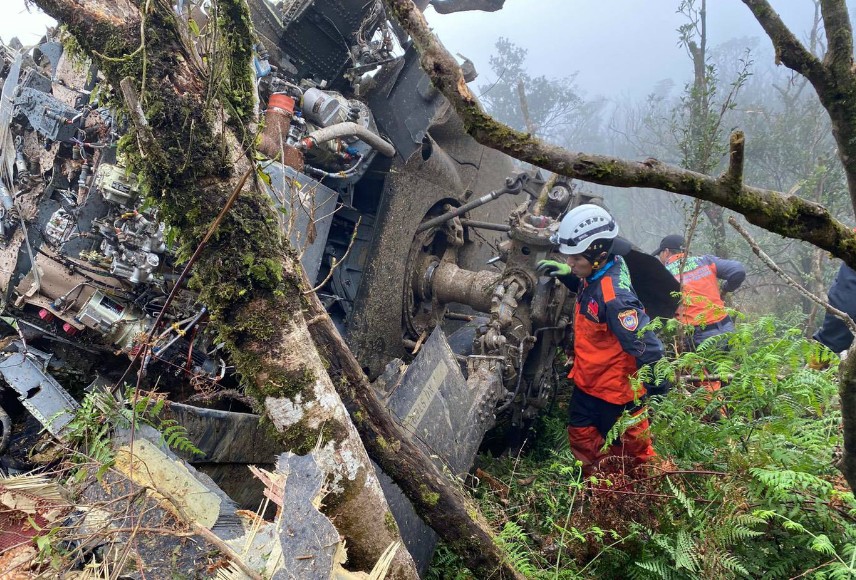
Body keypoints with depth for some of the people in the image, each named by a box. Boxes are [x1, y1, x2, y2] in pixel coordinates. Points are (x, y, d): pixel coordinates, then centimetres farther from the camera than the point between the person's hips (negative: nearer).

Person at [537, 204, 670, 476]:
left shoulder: (614, 298, -35)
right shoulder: (597, 272, -8)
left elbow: (646, 347, -32)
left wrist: (657, 395, -24)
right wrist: (564, 273, -1)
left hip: (616, 391, -9)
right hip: (588, 382, 9)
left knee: (631, 451, 14)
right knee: (582, 437, 25)